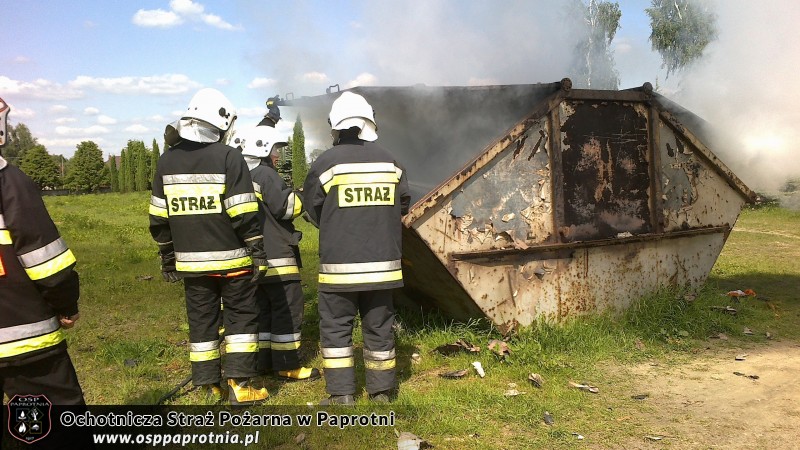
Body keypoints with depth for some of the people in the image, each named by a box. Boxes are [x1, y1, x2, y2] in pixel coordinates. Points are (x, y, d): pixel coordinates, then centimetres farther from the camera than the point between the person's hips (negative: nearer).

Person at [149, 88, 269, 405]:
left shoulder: (167, 160, 6)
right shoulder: (228, 157, -11)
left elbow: (159, 218, 10)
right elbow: (244, 215, -15)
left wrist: (167, 257, 18)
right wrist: (258, 253, -8)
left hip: (190, 261, 5)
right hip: (230, 259, -4)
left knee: (201, 321, 13)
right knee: (241, 317, 7)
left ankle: (209, 385, 20)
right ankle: (240, 384, 5)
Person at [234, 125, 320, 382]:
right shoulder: (265, 175, -12)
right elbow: (285, 207, -15)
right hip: (275, 257, -10)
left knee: (262, 307, 15)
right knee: (288, 308, -4)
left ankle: (263, 361, 20)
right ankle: (287, 365, -1)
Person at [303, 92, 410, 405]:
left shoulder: (325, 163, -8)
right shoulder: (390, 162, 1)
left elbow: (313, 210, 3)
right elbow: (402, 207, 11)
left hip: (338, 265, -3)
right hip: (382, 264, 3)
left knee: (336, 327, 8)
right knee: (379, 327, 13)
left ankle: (341, 395, 9)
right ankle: (382, 391, 23)